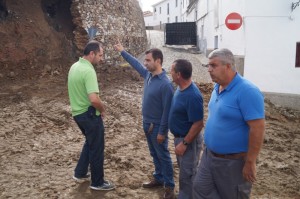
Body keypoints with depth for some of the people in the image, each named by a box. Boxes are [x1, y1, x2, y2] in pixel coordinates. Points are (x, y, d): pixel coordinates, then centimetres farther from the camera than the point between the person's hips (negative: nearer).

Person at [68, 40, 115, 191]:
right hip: (89, 114, -9)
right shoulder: (88, 71, -24)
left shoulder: (74, 67, 6)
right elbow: (94, 99, -34)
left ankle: (80, 173, 36)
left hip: (78, 112, 9)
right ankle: (97, 182, 21)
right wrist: (103, 110, -13)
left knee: (90, 142, 27)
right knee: (97, 148, 7)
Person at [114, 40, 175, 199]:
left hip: (157, 126, -8)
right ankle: (158, 178, 38)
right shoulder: (148, 74, -1)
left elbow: (167, 110, -23)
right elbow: (135, 63, 20)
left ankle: (169, 186, 21)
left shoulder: (165, 84, -25)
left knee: (163, 156, 6)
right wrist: (122, 52, 24)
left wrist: (162, 132, -20)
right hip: (146, 124, 8)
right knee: (154, 154, 21)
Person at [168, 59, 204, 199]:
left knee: (187, 174, 7)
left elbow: (198, 124, -27)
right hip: (179, 137, 10)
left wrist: (184, 143, -22)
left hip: (188, 140, -10)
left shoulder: (192, 96, -30)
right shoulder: (181, 88, 0)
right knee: (184, 171, 24)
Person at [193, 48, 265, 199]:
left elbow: (257, 128, -25)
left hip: (233, 161, -8)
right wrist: (210, 150, 17)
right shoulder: (217, 87, 4)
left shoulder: (247, 91, -23)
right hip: (210, 155, 8)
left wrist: (250, 163, -23)